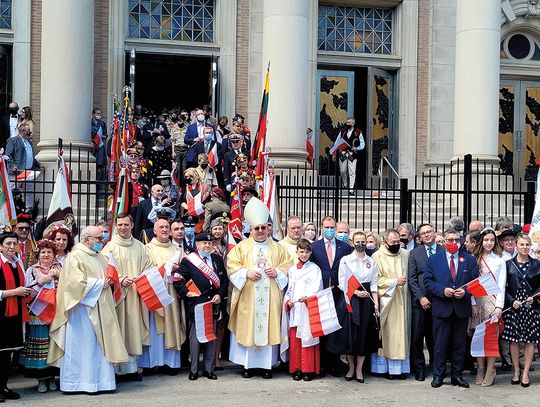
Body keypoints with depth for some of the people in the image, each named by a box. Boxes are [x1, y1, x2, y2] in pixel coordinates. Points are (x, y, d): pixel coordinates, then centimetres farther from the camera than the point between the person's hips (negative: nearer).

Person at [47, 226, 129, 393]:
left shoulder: (100, 257, 16)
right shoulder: (75, 257, -8)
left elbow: (107, 276, 24)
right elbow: (76, 282, -18)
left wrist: (108, 282, 1)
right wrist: (100, 284, -12)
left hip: (100, 307, 8)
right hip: (82, 308, -7)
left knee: (100, 342, 6)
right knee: (83, 343, -4)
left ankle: (100, 378, 11)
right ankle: (82, 380, 4)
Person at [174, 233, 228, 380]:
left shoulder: (218, 259, 12)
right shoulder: (188, 260, 0)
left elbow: (225, 280, 13)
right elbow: (178, 279, -2)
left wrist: (220, 295, 0)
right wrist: (186, 293, -11)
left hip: (213, 304, 4)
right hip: (195, 304, -4)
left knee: (212, 337, 8)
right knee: (195, 337, 2)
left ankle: (209, 369, 17)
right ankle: (194, 370, 11)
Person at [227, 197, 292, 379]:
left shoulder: (277, 248, 12)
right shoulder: (241, 247, 7)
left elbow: (288, 266, 10)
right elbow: (232, 266, 0)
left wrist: (277, 272, -8)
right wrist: (246, 272, -14)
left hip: (270, 296, 1)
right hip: (247, 296, -1)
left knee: (268, 326, 1)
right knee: (247, 327, -1)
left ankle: (267, 364, 8)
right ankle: (246, 364, 8)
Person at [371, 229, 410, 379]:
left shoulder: (406, 254, 8)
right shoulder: (378, 256, -4)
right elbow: (376, 279, -8)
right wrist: (395, 282, -14)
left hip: (402, 300, 4)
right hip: (386, 300, -4)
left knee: (401, 332, 4)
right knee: (386, 333, -2)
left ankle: (400, 366, 8)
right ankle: (385, 367, 3)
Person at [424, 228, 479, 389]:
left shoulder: (469, 259, 9)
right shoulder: (434, 259, 5)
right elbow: (428, 281, 0)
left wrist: (465, 291, -12)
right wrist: (442, 290, -14)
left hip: (462, 308, 1)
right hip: (441, 308, -1)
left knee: (460, 344, 7)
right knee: (440, 343, 3)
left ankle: (457, 375, 18)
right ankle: (438, 375, 12)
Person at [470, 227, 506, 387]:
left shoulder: (499, 260, 6)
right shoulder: (473, 259, 7)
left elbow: (501, 285, 2)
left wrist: (499, 306, -7)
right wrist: (473, 304, -4)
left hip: (493, 300, -1)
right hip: (477, 301, 1)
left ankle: (490, 371, 0)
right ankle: (480, 369, 8)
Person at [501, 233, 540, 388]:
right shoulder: (508, 264, 3)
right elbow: (503, 287, 2)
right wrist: (512, 301, -10)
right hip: (513, 306, -1)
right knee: (514, 339, 2)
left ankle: (525, 373, 10)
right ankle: (516, 371, 15)